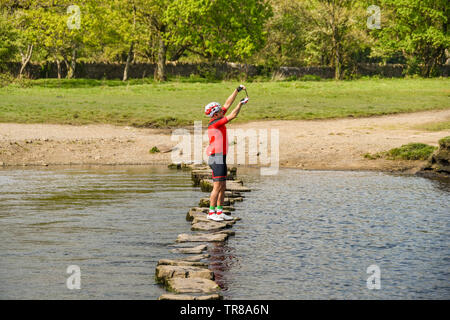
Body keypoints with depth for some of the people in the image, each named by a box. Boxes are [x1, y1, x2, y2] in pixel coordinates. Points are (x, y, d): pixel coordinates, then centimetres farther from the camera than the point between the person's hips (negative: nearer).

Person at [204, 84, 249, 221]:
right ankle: (211, 212, -7)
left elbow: (228, 103, 15)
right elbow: (233, 115, -14)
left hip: (221, 158, 10)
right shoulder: (215, 123, -15)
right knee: (217, 187, -10)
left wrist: (237, 90, 14)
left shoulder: (216, 119, 10)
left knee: (223, 187, 10)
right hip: (216, 158, -10)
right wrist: (241, 103, -2)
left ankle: (219, 212, 13)